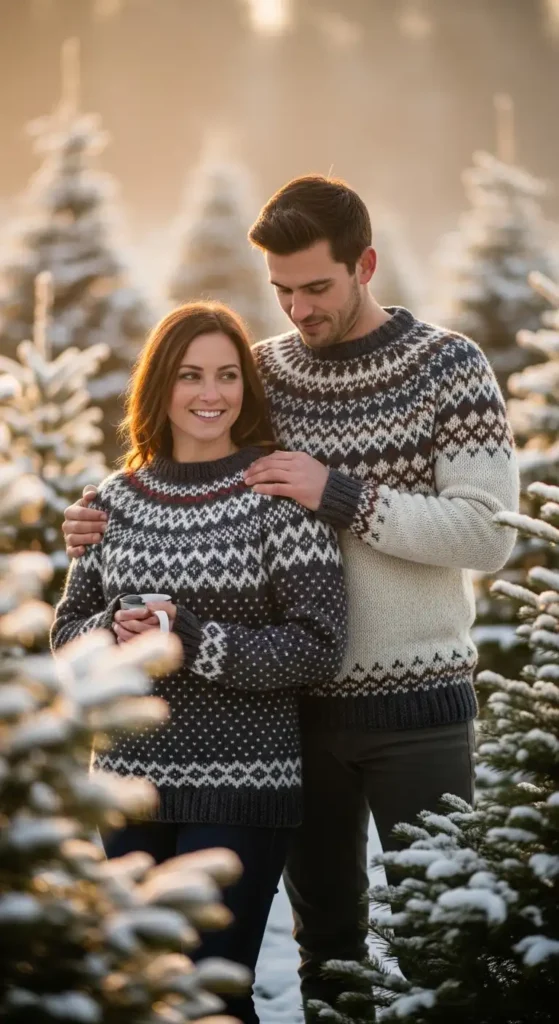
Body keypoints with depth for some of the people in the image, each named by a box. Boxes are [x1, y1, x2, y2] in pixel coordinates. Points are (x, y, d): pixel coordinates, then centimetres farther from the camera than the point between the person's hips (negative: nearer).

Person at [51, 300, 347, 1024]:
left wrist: (196, 642, -19)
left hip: (242, 791, -5)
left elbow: (319, 647, -11)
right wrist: (113, 632, -11)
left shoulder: (277, 496, -7)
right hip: (132, 778, 5)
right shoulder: (118, 498, 7)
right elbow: (68, 627, 12)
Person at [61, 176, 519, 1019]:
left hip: (417, 703, -4)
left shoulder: (449, 368, -7)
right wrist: (110, 524, -4)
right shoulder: (264, 372, 5)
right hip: (300, 702, 4)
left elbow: (489, 536, -15)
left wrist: (342, 495, -20)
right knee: (325, 934, 14)